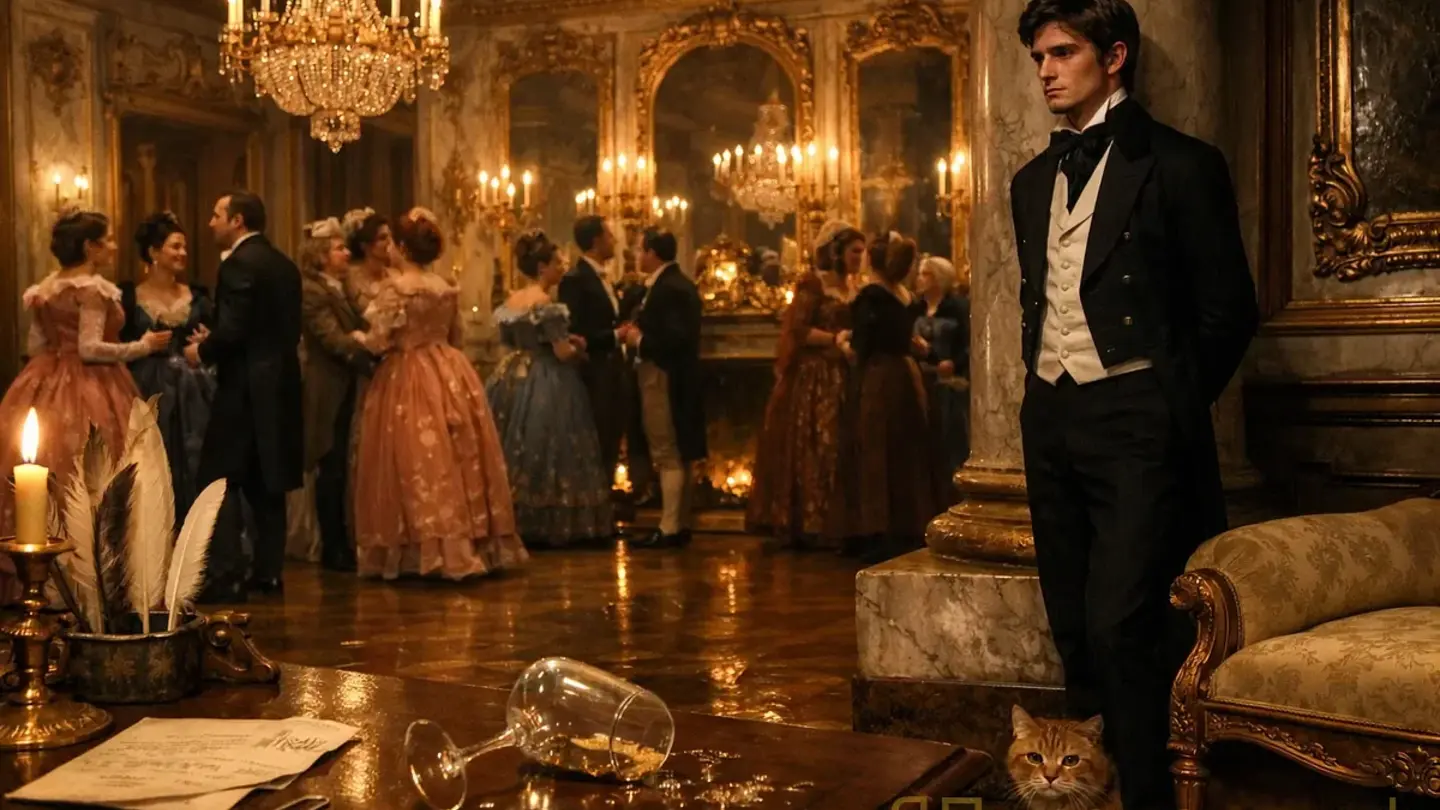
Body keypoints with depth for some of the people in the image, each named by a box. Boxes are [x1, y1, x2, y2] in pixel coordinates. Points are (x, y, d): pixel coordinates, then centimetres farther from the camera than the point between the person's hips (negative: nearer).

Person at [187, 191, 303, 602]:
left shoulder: (240, 263, -13)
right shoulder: (284, 264, 14)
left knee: (221, 479, -3)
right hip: (280, 383, 9)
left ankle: (225, 575, -5)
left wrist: (202, 352, -1)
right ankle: (268, 571, 14)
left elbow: (233, 330, -21)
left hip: (247, 386, -9)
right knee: (266, 480, 12)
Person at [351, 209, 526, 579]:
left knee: (419, 463, -3)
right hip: (450, 376, 7)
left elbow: (378, 342, -12)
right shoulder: (447, 288, 9)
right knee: (455, 459, 9)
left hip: (407, 380, -7)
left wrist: (354, 337, 7)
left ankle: (425, 549, -3)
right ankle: (465, 544, 13)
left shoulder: (395, 287, -11)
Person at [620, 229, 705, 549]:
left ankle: (670, 529, -1)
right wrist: (638, 330, 4)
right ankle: (682, 523, 21)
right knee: (680, 455, 14)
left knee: (668, 456, -5)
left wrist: (639, 340, -14)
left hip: (664, 380, -10)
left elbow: (675, 338, -27)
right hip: (676, 379, 10)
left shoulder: (668, 288, -19)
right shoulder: (678, 283, 13)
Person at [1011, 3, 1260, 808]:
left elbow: (1228, 310, -2)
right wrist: (1042, 393, 12)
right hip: (1050, 421, 6)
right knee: (1075, 626, 10)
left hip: (1134, 420, -6)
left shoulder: (1179, 164, -3)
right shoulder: (1033, 181, 16)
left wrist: (1171, 408, 1)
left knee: (1121, 624, -13)